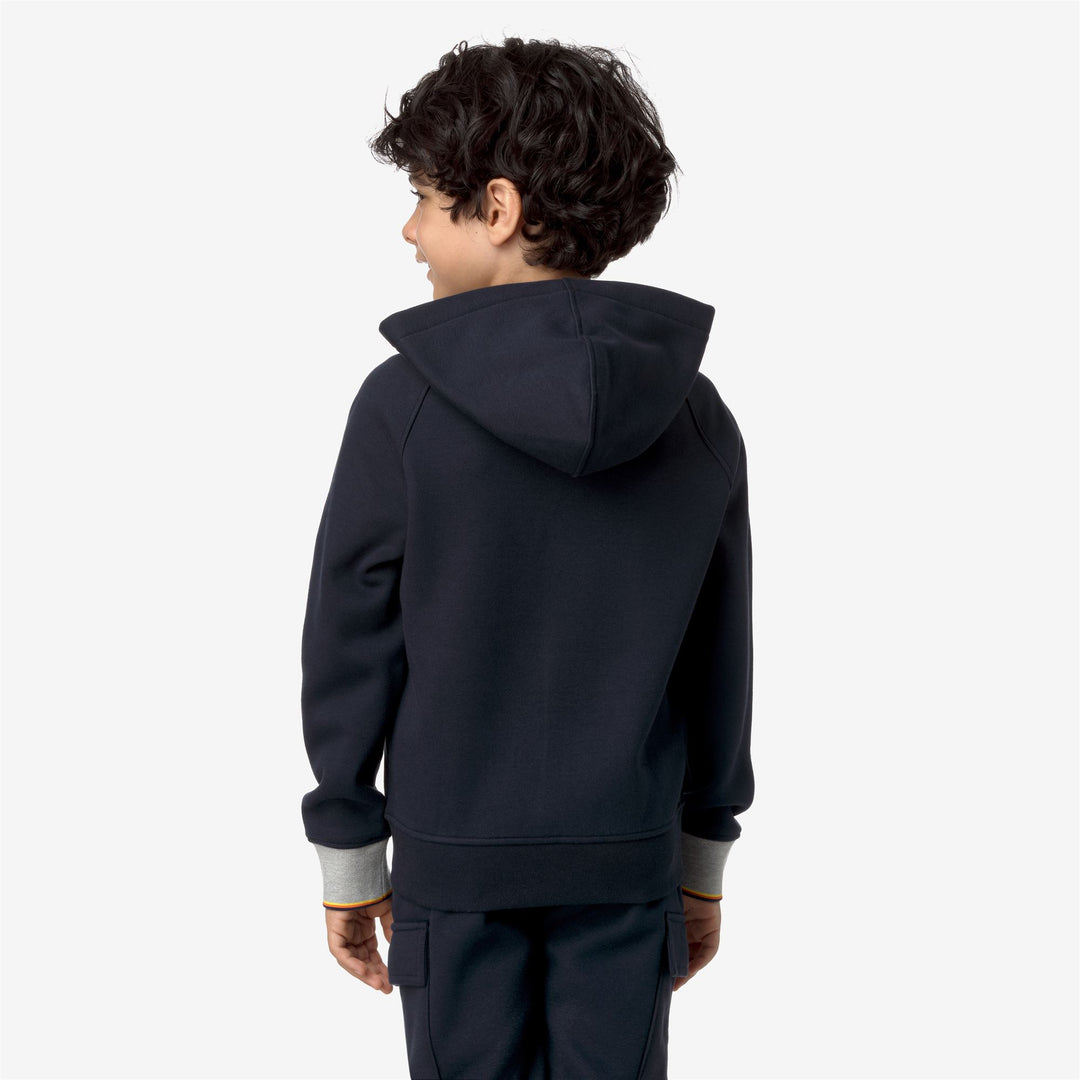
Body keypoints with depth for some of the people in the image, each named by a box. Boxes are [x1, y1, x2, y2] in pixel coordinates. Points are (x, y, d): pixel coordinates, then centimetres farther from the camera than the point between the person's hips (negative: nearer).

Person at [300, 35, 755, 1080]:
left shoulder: (405, 404, -13)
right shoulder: (697, 417, -3)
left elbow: (350, 644, -8)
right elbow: (719, 664, 3)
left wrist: (348, 859, 4)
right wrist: (705, 864, 14)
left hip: (454, 853, -2)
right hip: (628, 854, 2)